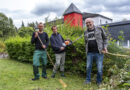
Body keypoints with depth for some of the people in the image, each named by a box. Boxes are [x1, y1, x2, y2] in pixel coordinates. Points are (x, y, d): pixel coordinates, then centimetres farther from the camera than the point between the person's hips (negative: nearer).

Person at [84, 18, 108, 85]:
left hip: (99, 52, -3)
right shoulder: (86, 32, 11)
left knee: (99, 69, 3)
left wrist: (105, 47, -4)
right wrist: (87, 50, 13)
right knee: (88, 67, 9)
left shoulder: (99, 29, 1)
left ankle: (99, 82, 25)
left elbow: (105, 38, 6)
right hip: (89, 53, 3)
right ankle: (88, 80, 29)